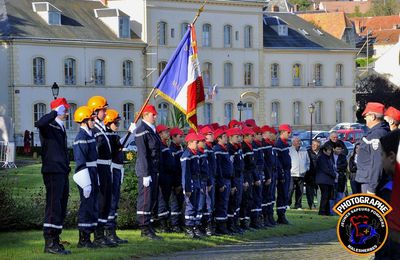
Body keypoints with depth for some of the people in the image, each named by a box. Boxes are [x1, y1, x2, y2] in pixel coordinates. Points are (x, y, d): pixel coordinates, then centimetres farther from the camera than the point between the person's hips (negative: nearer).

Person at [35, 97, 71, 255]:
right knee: (54, 206, -11)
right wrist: (55, 112, -28)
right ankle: (49, 243, -10)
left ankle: (55, 241, 16)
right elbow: (39, 124, -33)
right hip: (53, 172, -9)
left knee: (61, 208, 11)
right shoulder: (48, 126, -7)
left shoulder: (61, 127, 20)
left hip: (62, 172, 9)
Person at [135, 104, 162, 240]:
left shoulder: (152, 130, 17)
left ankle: (147, 227, 17)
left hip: (154, 170, 10)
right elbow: (142, 154, -18)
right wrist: (146, 174, -21)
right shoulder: (142, 131, -12)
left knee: (152, 199, 12)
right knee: (145, 199, -8)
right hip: (146, 171, -10)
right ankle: (145, 229, -7)